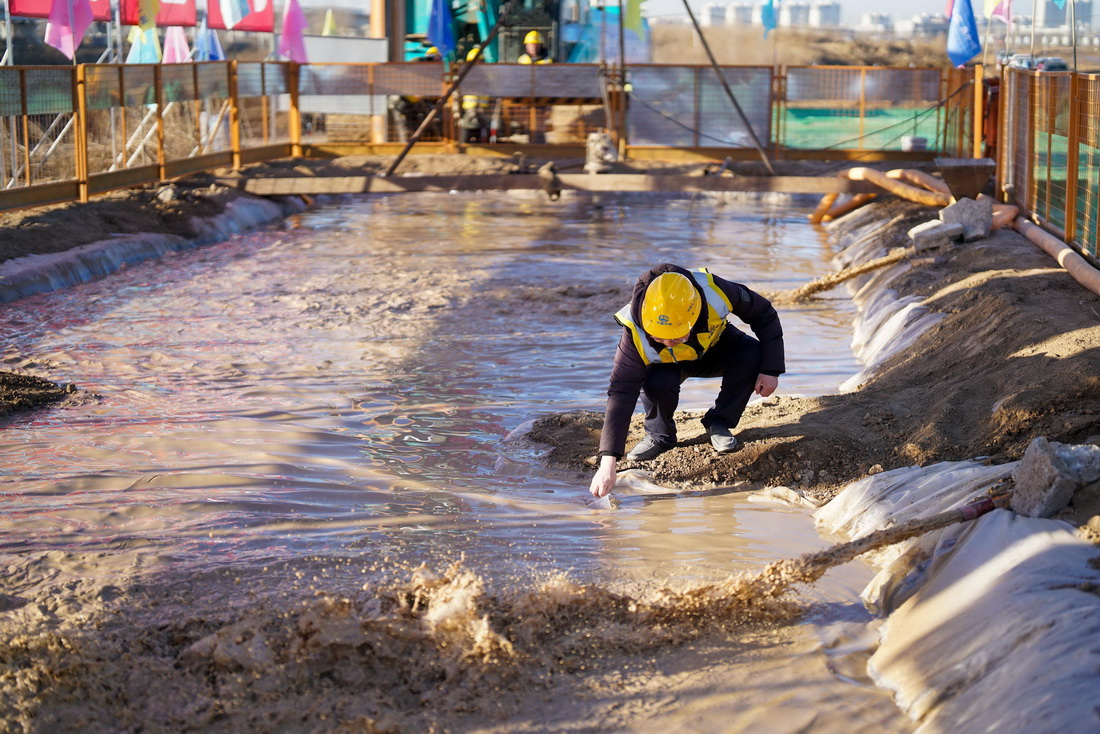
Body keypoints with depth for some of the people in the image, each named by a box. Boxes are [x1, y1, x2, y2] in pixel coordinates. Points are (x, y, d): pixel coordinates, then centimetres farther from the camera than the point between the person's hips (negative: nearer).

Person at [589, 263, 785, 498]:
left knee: (751, 354, -30)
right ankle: (659, 435, -4)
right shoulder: (636, 335, -38)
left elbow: (764, 314, -19)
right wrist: (608, 463, -42)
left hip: (715, 346, 2)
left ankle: (718, 424, -7)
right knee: (657, 384, -36)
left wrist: (770, 369, -22)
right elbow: (620, 396, -36)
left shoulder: (714, 292, -37)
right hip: (670, 364, -2)